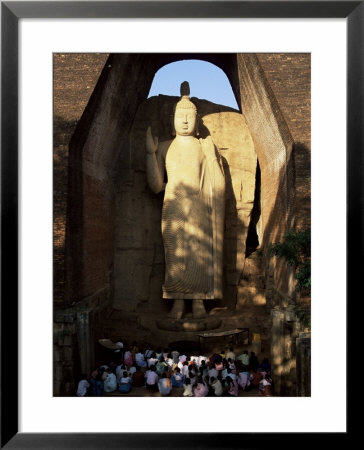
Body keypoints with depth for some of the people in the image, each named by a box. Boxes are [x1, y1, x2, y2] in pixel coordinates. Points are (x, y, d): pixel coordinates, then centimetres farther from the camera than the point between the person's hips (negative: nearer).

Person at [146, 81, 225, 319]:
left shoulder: (206, 146, 10)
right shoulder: (164, 148, 10)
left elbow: (218, 182, 8)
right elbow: (156, 186, -1)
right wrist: (151, 152, -5)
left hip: (199, 210, 0)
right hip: (174, 210, 0)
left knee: (200, 254, 0)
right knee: (175, 255, -1)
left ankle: (198, 301, 12)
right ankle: (177, 301, 11)